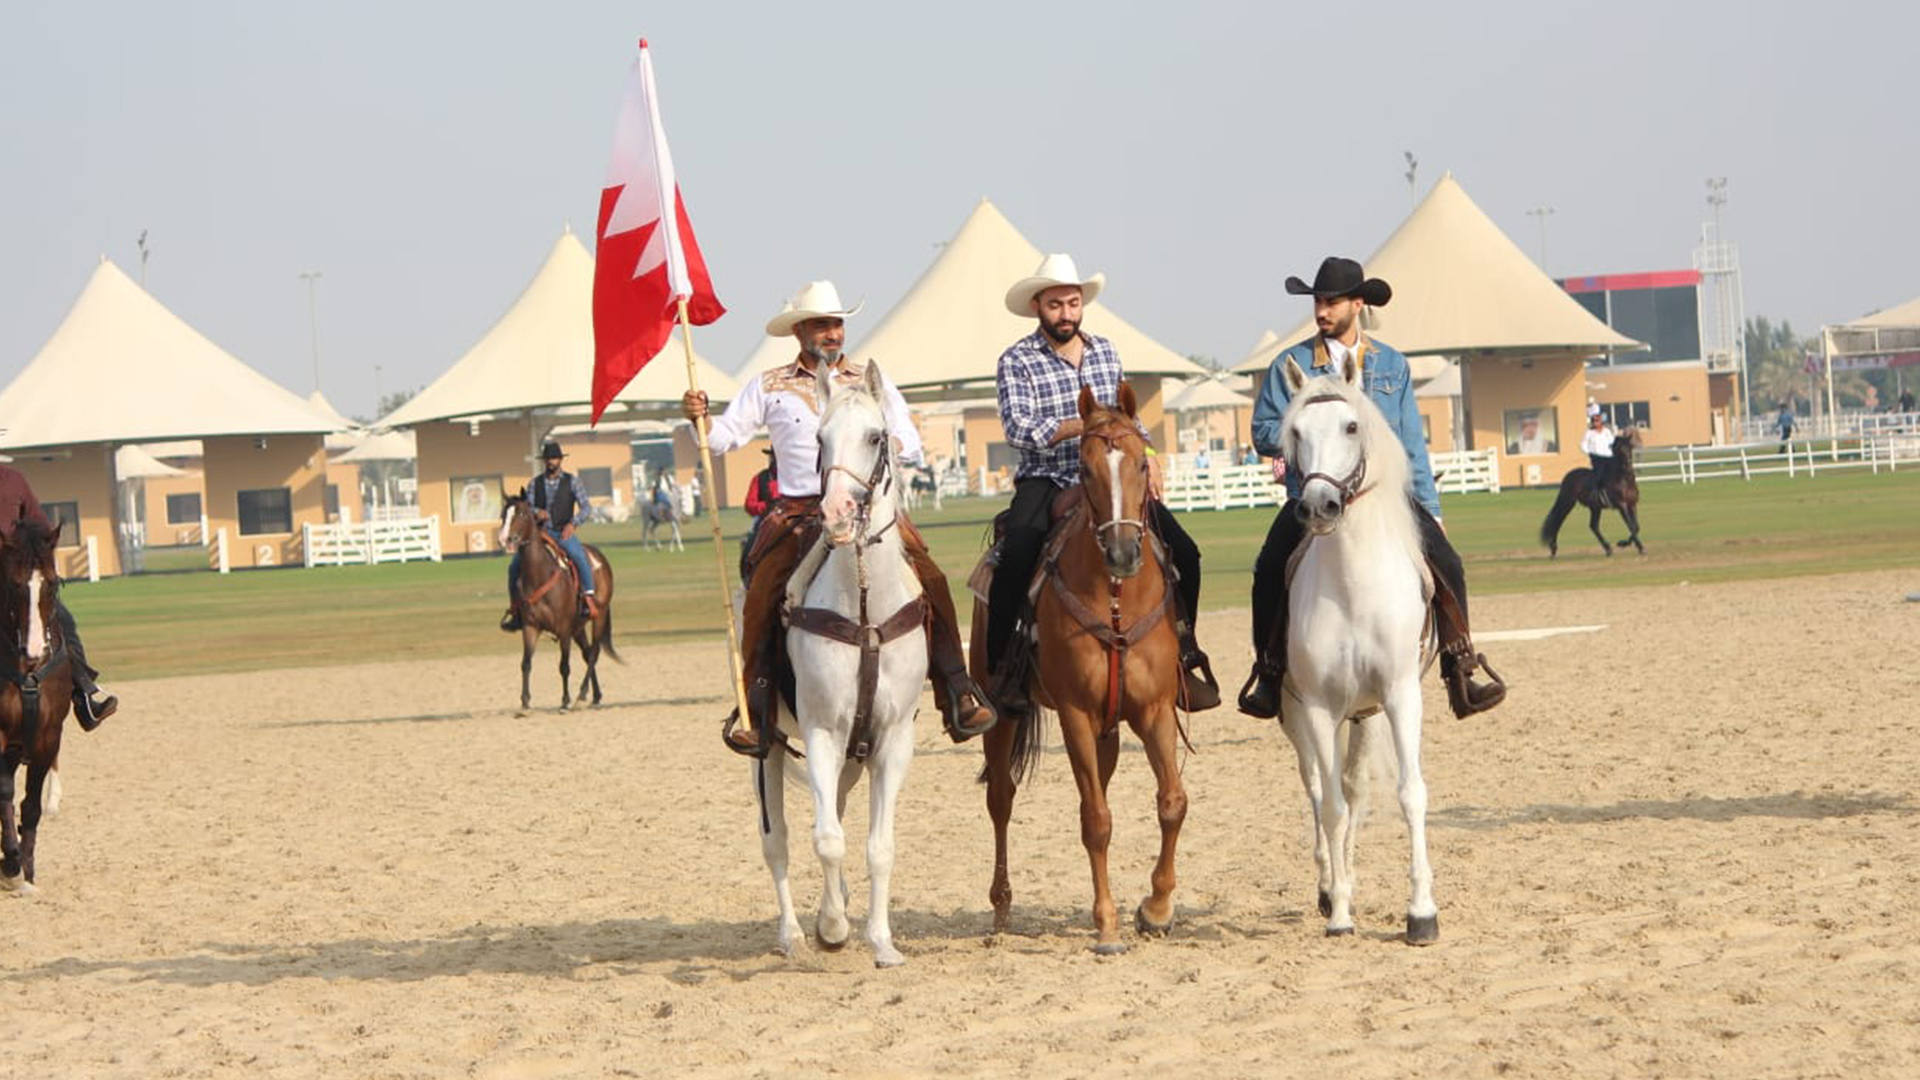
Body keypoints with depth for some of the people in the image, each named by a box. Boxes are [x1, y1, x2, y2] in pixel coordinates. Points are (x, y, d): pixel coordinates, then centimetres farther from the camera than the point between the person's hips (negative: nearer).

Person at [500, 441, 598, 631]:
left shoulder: (571, 481, 5)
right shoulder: (534, 483, 11)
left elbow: (585, 506, 0)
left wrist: (572, 523, -17)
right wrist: (536, 512, -20)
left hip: (563, 532, -3)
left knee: (580, 557, -34)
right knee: (514, 565, -13)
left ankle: (589, 598, -24)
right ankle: (515, 609, -2)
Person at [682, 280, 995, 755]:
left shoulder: (873, 383, 14)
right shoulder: (769, 388, 12)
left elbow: (911, 444, 11)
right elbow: (724, 436, 8)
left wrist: (887, 446, -11)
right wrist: (698, 417, -12)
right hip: (797, 514, 0)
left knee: (930, 581, -20)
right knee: (762, 593, -25)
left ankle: (957, 695, -14)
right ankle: (756, 706, -15)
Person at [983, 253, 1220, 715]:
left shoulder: (1104, 351, 12)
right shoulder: (1017, 361, -3)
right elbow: (1017, 428, -16)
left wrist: (1147, 456, 1)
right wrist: (1084, 425, -25)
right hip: (1046, 482, -4)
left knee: (1184, 553, -8)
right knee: (1015, 560, -32)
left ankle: (1182, 652, 10)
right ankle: (1002, 669, -19)